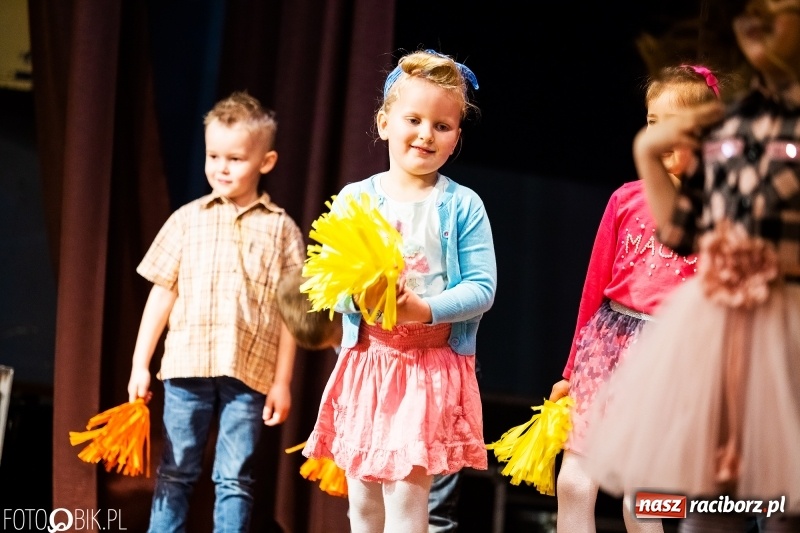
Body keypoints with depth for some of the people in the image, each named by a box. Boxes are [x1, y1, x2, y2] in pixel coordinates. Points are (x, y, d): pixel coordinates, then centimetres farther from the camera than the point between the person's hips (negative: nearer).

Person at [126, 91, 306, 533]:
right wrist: (140, 364, 4)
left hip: (249, 373, -1)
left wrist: (282, 381, 0)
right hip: (186, 364, 1)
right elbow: (162, 294, 7)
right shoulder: (187, 220, 6)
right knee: (175, 472, 9)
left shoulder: (280, 229, 3)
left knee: (235, 479, 4)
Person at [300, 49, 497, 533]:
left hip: (434, 366, -3)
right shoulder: (355, 199, 4)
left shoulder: (463, 206, -2)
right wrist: (359, 298, -20)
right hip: (366, 364, 3)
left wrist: (424, 309, -21)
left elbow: (482, 288, -7)